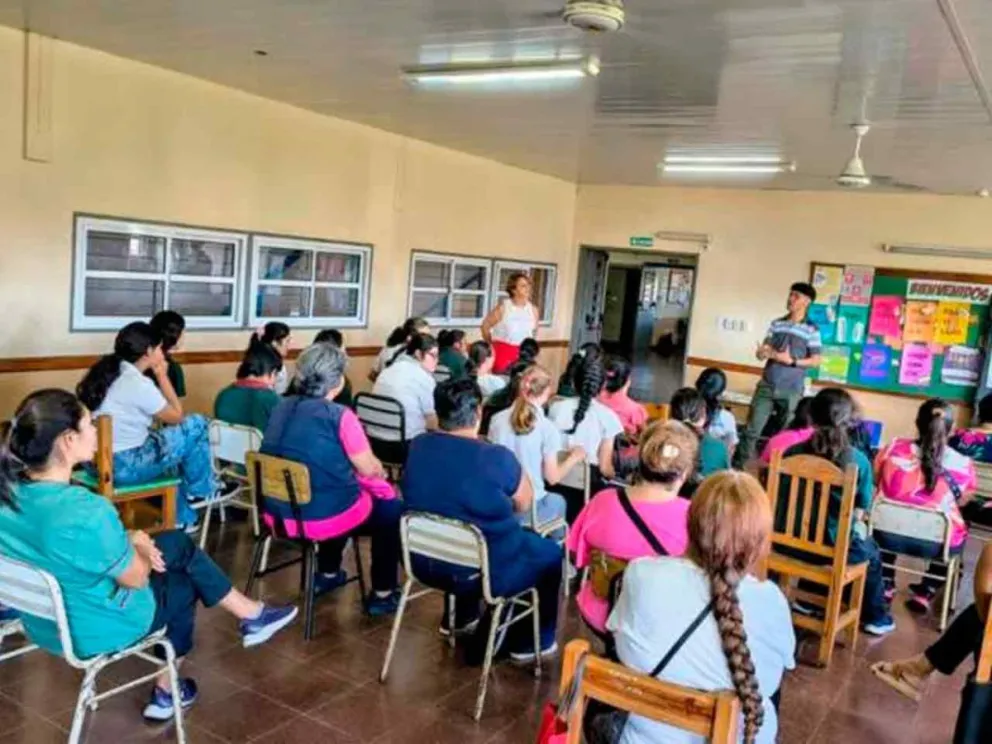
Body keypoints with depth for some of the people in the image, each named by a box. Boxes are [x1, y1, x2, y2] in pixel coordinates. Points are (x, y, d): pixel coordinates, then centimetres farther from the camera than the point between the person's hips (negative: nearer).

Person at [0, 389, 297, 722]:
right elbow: (136, 578, -21)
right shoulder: (85, 512, -37)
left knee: (179, 543, 18)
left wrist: (125, 541, -1)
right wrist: (136, 542, -1)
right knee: (184, 585, 21)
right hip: (94, 632, -7)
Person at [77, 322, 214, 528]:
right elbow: (177, 416, -3)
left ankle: (181, 520, 39)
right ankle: (200, 491, 21)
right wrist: (162, 376, 1)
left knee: (169, 441, 32)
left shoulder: (106, 372, 7)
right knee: (196, 426, -1)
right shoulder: (138, 383, -19)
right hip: (123, 466, -9)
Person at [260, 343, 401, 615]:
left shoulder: (282, 408, 3)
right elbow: (369, 469, -10)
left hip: (279, 514, 7)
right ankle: (382, 594, 21)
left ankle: (327, 574, 44)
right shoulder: (339, 415, -17)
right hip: (323, 518, -7)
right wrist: (381, 471, 13)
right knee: (390, 508, 16)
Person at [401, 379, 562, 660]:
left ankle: (459, 616, 46)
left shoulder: (417, 447, -8)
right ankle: (531, 642, 28)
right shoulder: (496, 458, -24)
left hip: (426, 564, 6)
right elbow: (524, 503, -6)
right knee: (552, 553, 18)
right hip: (483, 571, -5)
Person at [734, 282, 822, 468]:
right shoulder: (776, 323, 8)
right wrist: (762, 352, -15)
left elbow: (816, 361, -5)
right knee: (751, 430, 2)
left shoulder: (811, 330, -4)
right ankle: (736, 466, 9)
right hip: (766, 386, 3)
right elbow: (763, 351, 8)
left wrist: (791, 361, -18)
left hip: (791, 391, -3)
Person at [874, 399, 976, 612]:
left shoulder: (893, 448, -12)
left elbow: (876, 481, 6)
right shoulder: (963, 466, -14)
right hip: (935, 544, -1)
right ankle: (925, 593, 33)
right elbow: (962, 502, 6)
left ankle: (885, 586, 41)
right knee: (958, 534, 33)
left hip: (888, 535, 1)